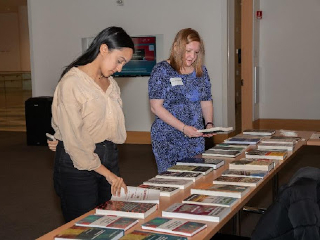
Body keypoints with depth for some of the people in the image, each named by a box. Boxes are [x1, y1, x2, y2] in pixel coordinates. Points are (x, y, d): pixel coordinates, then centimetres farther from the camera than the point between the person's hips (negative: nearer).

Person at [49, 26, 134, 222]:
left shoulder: (111, 83, 11)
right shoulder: (72, 82, -13)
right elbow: (74, 138, -16)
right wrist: (107, 173, -15)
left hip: (109, 157, 7)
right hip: (77, 163, -7)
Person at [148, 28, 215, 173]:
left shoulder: (201, 71, 9)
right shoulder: (162, 70, -7)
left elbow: (206, 101, 16)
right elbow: (156, 107, -12)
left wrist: (209, 123, -4)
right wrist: (183, 128, -18)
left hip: (196, 139, 5)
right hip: (167, 140, -5)